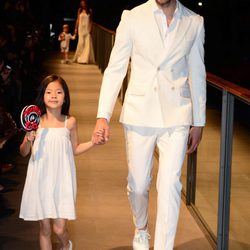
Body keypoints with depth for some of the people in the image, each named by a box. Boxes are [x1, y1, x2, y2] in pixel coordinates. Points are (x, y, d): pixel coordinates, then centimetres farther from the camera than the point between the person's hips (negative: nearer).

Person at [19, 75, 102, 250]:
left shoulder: (70, 122, -3)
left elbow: (75, 150, 11)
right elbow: (23, 153, 6)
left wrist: (93, 142, -3)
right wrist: (28, 140, -13)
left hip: (61, 180, -1)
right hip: (40, 180, 1)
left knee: (59, 228, -3)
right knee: (45, 227, 7)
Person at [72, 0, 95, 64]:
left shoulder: (89, 11, 4)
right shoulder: (80, 10, 6)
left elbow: (91, 21, 5)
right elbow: (78, 20, 8)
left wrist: (90, 28, -5)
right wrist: (76, 28, 4)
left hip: (87, 28, 0)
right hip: (81, 28, 0)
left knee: (88, 43, -5)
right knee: (81, 43, -6)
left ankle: (85, 58, 0)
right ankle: (79, 57, 6)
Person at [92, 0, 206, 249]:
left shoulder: (194, 22, 2)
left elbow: (197, 75, 8)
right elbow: (115, 69, -2)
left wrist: (199, 122, 10)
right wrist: (103, 116, -9)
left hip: (176, 117, 0)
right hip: (139, 114, 0)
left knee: (169, 186, -6)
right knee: (138, 184, 11)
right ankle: (141, 229, 40)